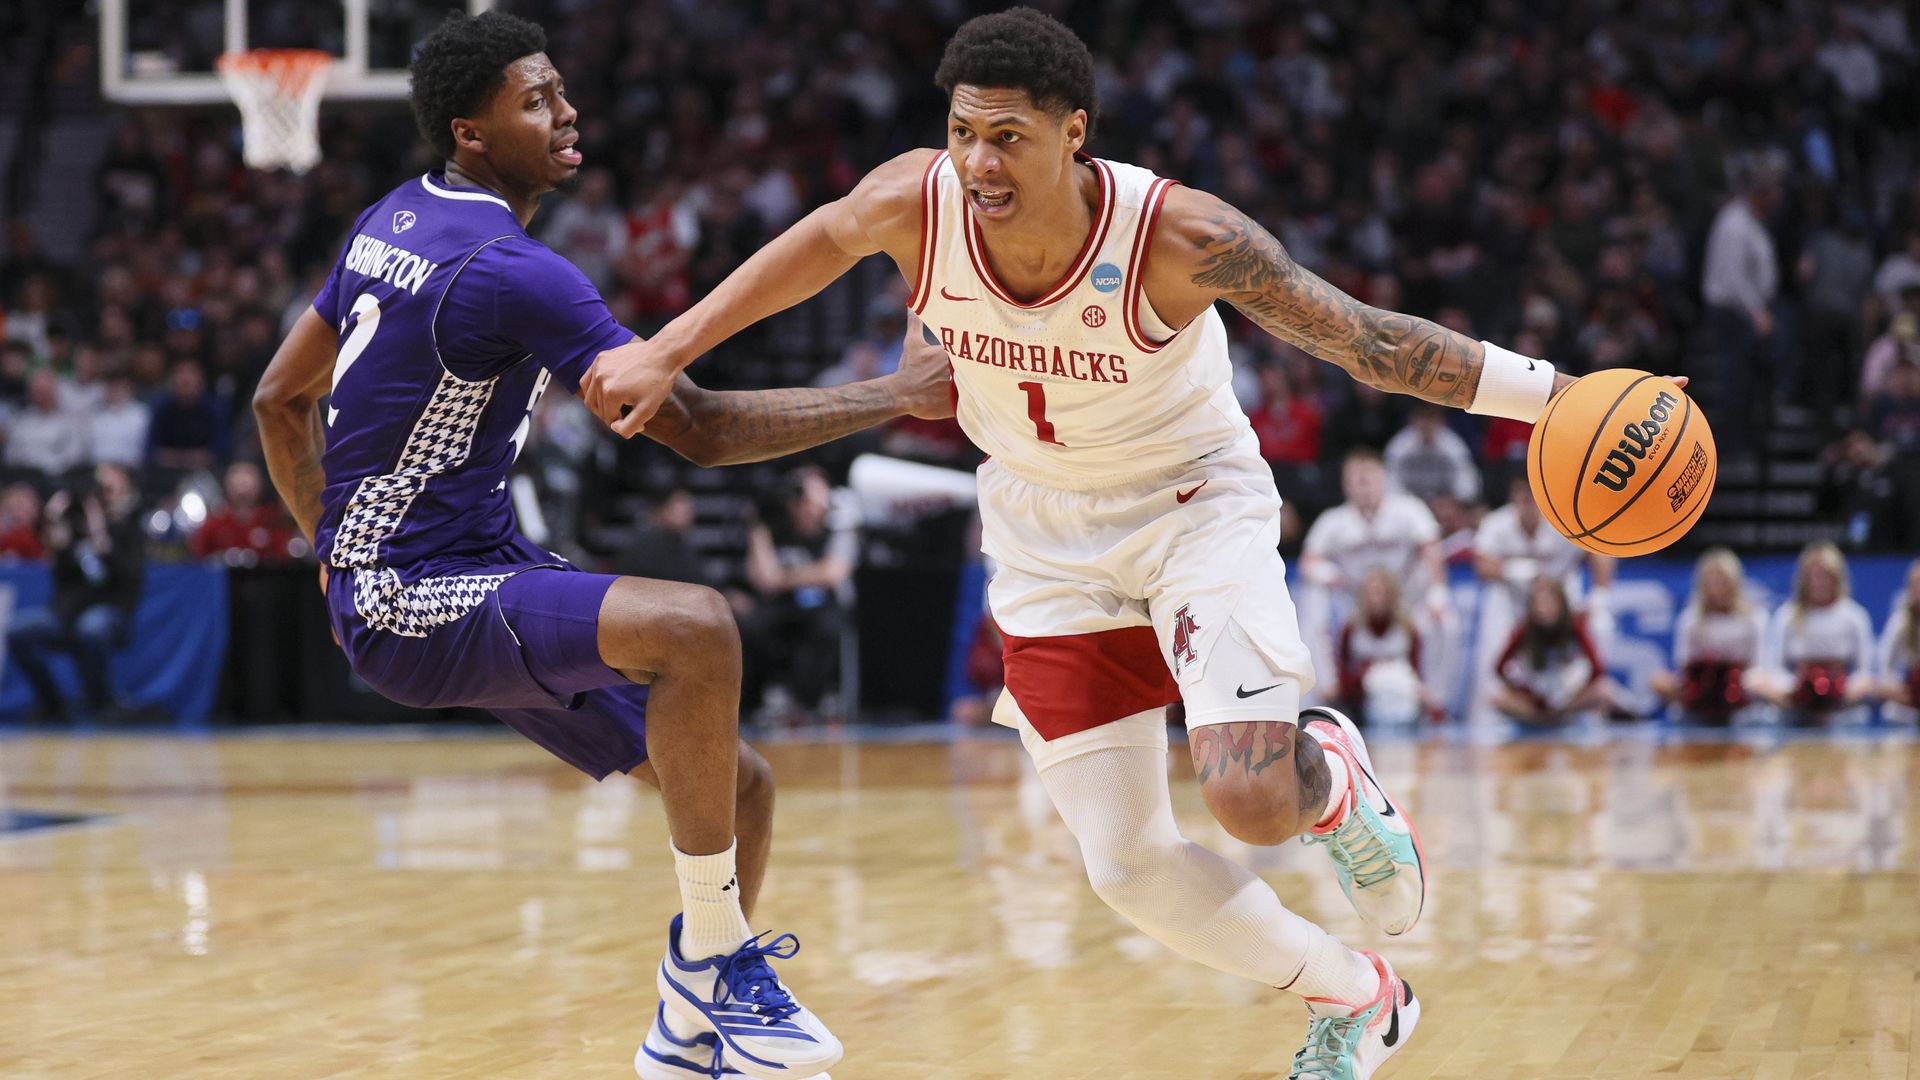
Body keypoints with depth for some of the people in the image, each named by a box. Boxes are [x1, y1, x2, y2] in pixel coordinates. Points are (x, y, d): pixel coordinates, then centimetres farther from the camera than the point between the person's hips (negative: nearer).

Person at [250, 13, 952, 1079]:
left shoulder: (393, 221, 11)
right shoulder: (508, 270, -20)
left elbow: (280, 399, 20)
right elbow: (698, 426, -23)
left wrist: (338, 553, 28)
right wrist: (897, 395, -19)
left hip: (486, 571, 10)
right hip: (414, 607, -10)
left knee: (736, 785, 6)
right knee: (696, 627, -35)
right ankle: (714, 958, -22)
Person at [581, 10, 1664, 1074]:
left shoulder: (1179, 236, -31)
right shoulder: (915, 204, -22)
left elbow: (1363, 337, -25)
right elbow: (822, 238, 1)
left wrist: (1556, 395, -30)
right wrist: (666, 351, 5)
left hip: (1195, 501, -4)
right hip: (1048, 535, 4)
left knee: (1252, 798, -25)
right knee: (1127, 862, 1)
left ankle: (1336, 776, 15)